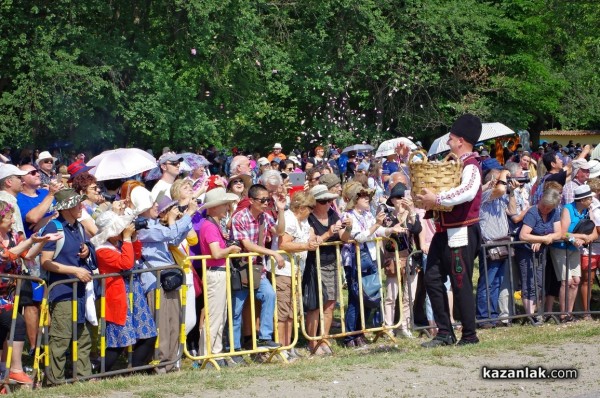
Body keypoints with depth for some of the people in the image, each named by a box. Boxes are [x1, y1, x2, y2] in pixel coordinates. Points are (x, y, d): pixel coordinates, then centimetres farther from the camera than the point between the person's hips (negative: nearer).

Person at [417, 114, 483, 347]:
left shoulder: (470, 167, -15)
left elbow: (467, 192, -35)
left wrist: (436, 199, -34)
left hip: (462, 233, -10)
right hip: (444, 232, 10)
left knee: (461, 284, -3)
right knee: (432, 279, 8)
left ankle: (470, 336, 7)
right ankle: (445, 333, 13)